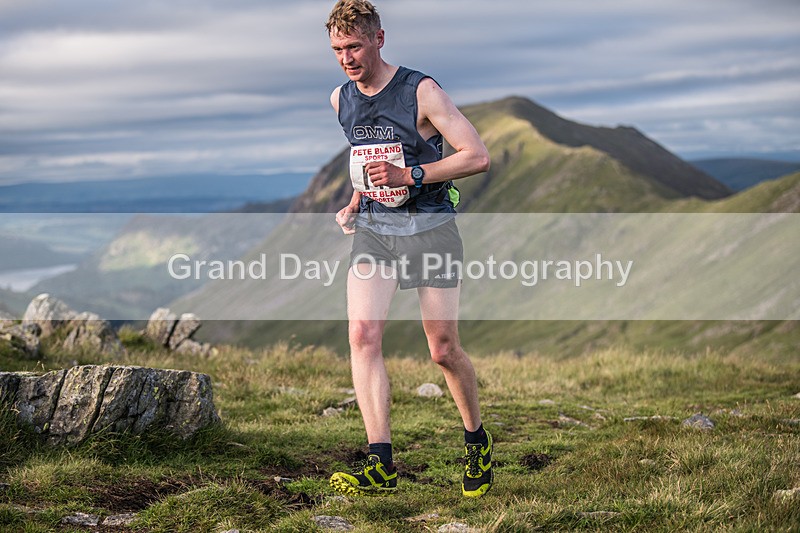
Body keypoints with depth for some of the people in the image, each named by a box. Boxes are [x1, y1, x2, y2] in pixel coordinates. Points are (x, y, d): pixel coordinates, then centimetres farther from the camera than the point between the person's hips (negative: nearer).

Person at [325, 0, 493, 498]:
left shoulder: (421, 91, -13)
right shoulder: (341, 99, 6)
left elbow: (478, 156, -15)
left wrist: (409, 176, -23)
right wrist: (355, 203, 10)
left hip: (429, 227, -4)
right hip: (372, 231, 4)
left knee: (444, 350, 2)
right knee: (363, 335, -15)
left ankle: (478, 442, 28)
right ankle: (382, 465, -15)